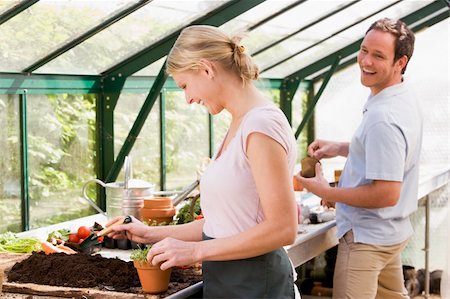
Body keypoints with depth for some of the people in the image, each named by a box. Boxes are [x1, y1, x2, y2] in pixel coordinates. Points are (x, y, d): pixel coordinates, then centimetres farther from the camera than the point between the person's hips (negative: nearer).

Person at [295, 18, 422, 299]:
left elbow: (387, 194, -29)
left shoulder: (383, 118, -28)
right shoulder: (405, 97, 3)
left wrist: (325, 192, -19)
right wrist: (340, 148, 8)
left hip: (366, 238, -10)